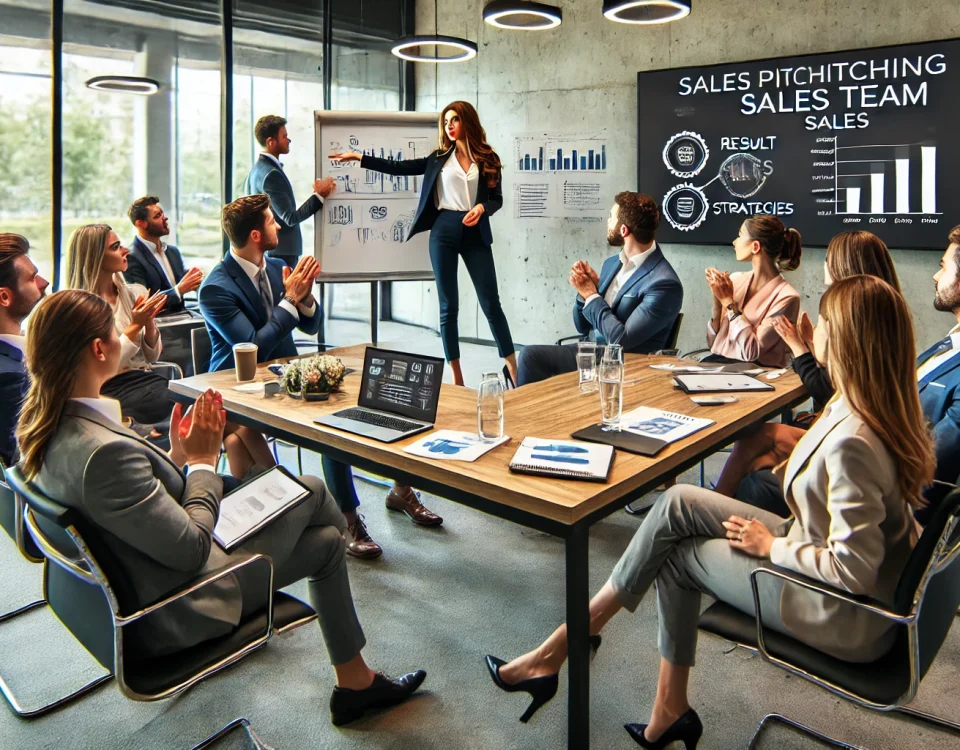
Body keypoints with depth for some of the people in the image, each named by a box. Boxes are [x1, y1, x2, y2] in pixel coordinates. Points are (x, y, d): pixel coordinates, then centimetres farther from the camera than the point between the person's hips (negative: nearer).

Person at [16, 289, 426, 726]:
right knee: (311, 490, 5)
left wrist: (178, 456, -3)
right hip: (175, 613, -9)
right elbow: (192, 550, -26)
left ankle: (354, 682, 37)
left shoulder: (45, 427, -6)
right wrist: (203, 461, -13)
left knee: (326, 542, 17)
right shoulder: (104, 451, -37)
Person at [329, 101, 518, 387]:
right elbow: (398, 168, 10)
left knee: (491, 303, -2)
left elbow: (497, 199, 6)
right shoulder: (439, 158, 10)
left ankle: (512, 367, 11)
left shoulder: (488, 159, 5)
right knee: (448, 305, 3)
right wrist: (359, 157, 7)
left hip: (476, 235, -1)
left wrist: (481, 208, -16)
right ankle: (456, 375, 11)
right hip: (443, 232, 2)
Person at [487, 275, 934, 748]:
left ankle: (558, 651, 19)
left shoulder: (851, 441, -30)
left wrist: (772, 546, -15)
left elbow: (854, 571, -29)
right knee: (677, 503, 0)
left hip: (848, 616, -8)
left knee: (677, 554, -1)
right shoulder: (884, 409, -1)